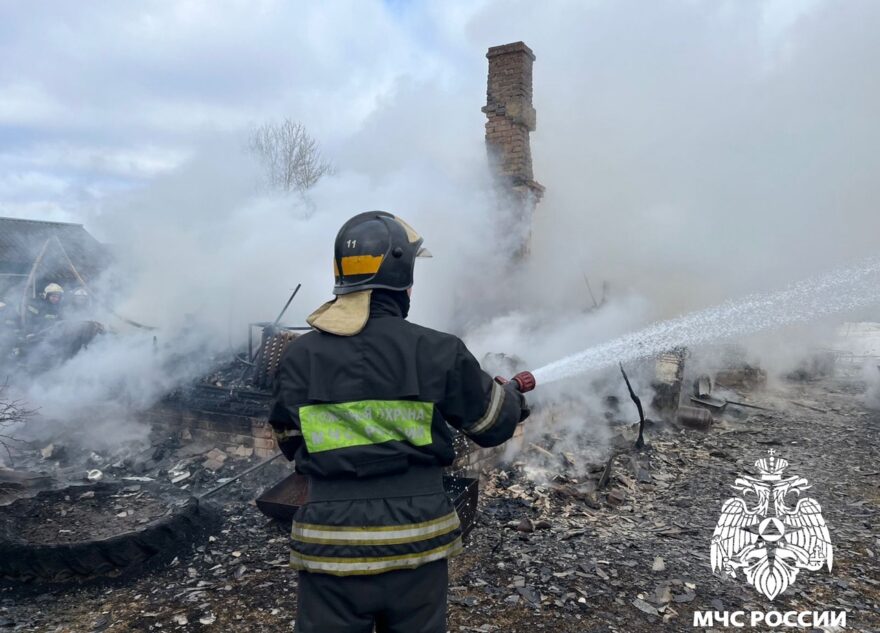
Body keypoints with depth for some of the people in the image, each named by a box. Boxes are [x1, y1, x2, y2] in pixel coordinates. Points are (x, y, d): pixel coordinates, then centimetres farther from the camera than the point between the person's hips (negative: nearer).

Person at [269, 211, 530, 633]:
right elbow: (494, 424, 3)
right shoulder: (438, 352, -11)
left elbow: (290, 444, 7)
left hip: (330, 549, 1)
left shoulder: (298, 356, -6)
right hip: (415, 544, 0)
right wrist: (514, 396, 25)